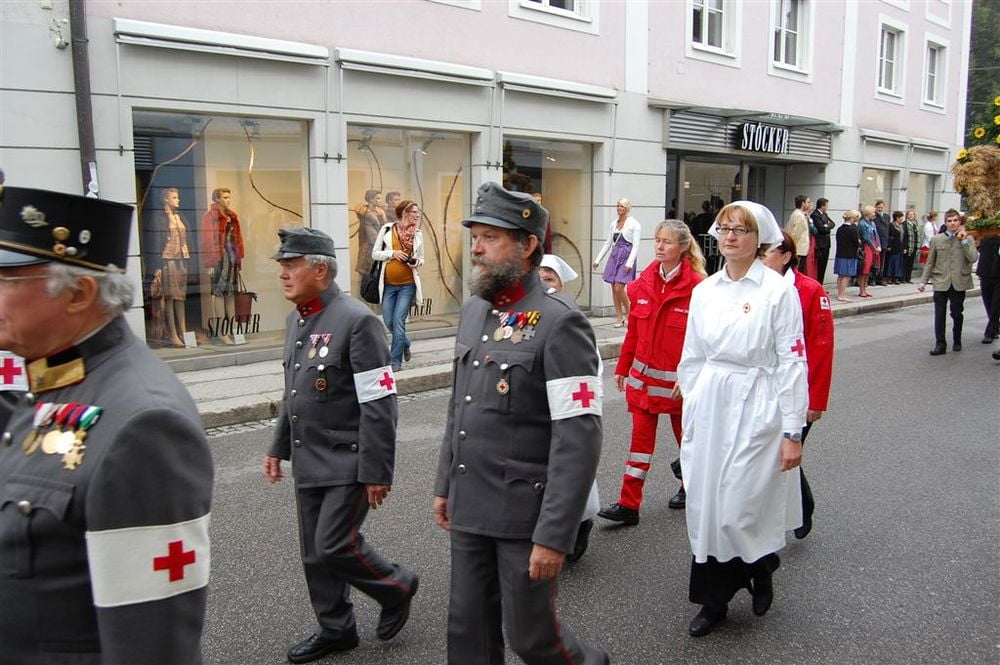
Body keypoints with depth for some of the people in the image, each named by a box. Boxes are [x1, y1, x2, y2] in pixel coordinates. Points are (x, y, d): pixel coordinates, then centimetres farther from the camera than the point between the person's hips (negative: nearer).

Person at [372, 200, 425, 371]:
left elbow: (421, 258, 13)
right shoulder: (387, 229, -2)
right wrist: (392, 253, -14)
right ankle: (405, 344, 35)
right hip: (388, 284, 1)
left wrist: (416, 261, -9)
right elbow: (375, 254, 1)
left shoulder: (418, 234, 3)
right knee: (389, 322, 7)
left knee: (398, 321, -7)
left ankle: (395, 360, 3)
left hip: (407, 284, -1)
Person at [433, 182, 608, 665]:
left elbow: (579, 440, -20)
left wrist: (554, 534, -20)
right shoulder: (474, 311, 7)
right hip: (469, 507, 7)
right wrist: (445, 486, 17)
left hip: (524, 512, -7)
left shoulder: (560, 323, -16)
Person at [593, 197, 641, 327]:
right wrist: (598, 259, 11)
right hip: (614, 256, 6)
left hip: (626, 256, -6)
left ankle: (628, 313, 6)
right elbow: (608, 243, 16)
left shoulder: (634, 224, -4)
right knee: (614, 288, 5)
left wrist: (630, 263, -18)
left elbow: (636, 246, -9)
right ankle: (619, 317, 14)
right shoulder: (614, 223, 13)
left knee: (619, 288, -14)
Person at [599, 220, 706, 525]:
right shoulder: (642, 284, 1)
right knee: (640, 438, 5)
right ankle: (629, 504, 9)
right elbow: (633, 330, 8)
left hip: (680, 378, -4)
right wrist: (622, 368, 11)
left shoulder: (696, 286, -15)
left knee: (686, 435, 17)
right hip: (643, 374, 4)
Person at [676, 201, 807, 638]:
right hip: (708, 408, 5)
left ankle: (761, 565, 30)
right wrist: (690, 410, 13)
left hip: (756, 409, -5)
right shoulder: (704, 291, 8)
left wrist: (793, 432, -10)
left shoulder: (778, 290, -7)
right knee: (705, 508, 7)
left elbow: (792, 363, -8)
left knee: (738, 509, -4)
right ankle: (714, 599, 24)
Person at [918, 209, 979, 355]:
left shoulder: (968, 239, 5)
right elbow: (930, 263, 10)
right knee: (939, 314, -1)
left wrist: (964, 241, -11)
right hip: (941, 283, 0)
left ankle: (957, 341, 26)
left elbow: (973, 258, -10)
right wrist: (923, 281, 3)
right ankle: (940, 344, 5)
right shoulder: (936, 240, 6)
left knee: (957, 314, 7)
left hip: (959, 283, 0)